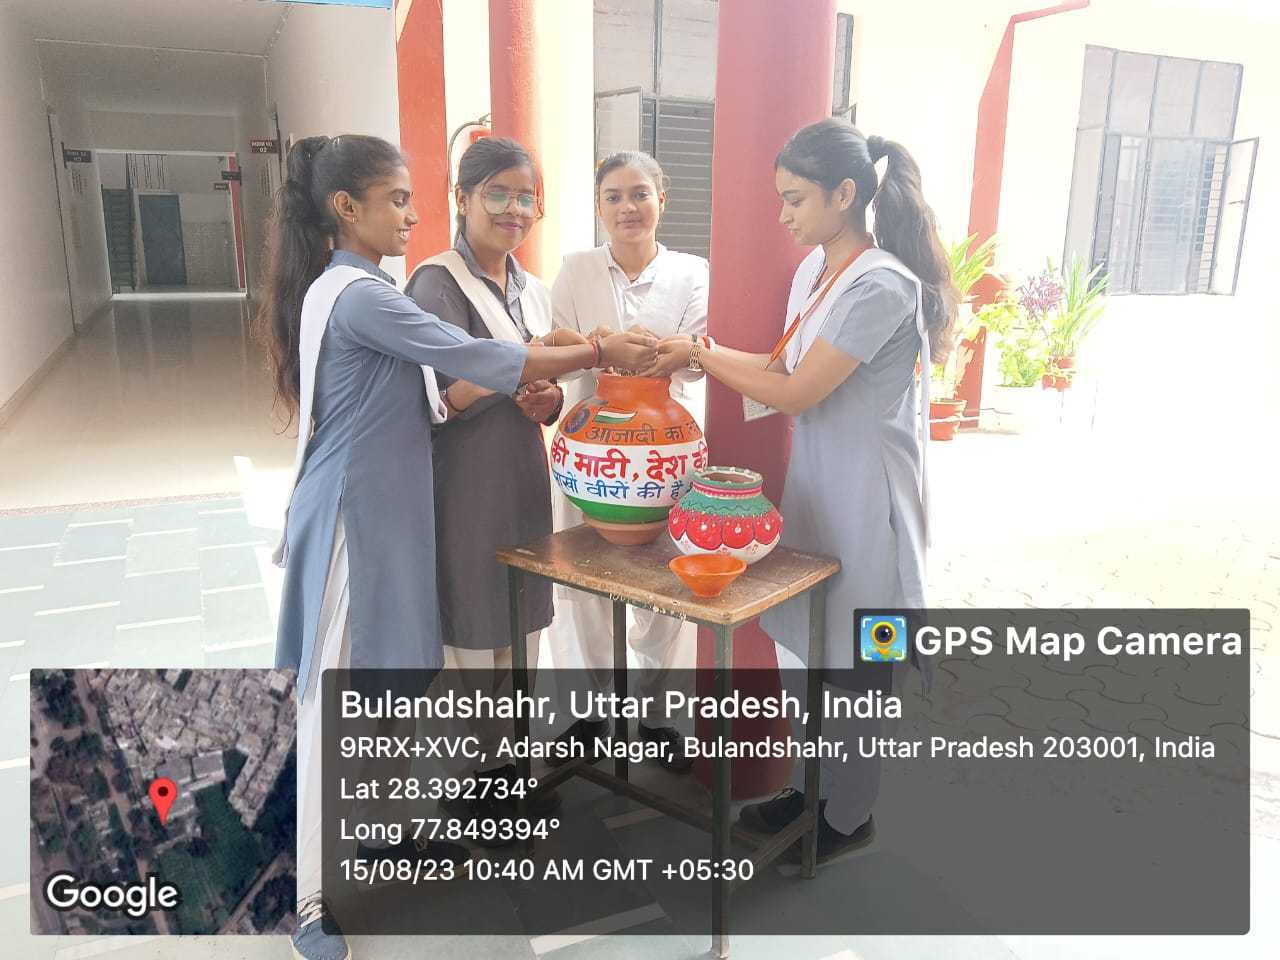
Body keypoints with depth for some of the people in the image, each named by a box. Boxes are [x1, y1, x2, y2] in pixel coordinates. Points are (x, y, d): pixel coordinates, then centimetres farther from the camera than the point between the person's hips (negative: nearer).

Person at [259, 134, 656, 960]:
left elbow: (414, 399, 15)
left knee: (388, 673, 18)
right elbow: (474, 358, -20)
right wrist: (599, 354, -13)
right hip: (357, 514, -10)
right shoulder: (359, 295, -19)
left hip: (385, 508, 10)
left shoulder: (353, 289, 13)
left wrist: (517, 394, 7)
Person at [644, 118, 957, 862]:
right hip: (816, 484, 8)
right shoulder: (814, 268, 6)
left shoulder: (882, 284, -22)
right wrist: (701, 354, -1)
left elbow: (797, 393, -20)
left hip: (866, 494, -8)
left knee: (852, 659, 8)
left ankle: (849, 815, 29)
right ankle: (809, 786, 38)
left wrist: (701, 353, -10)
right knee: (810, 646, 18)